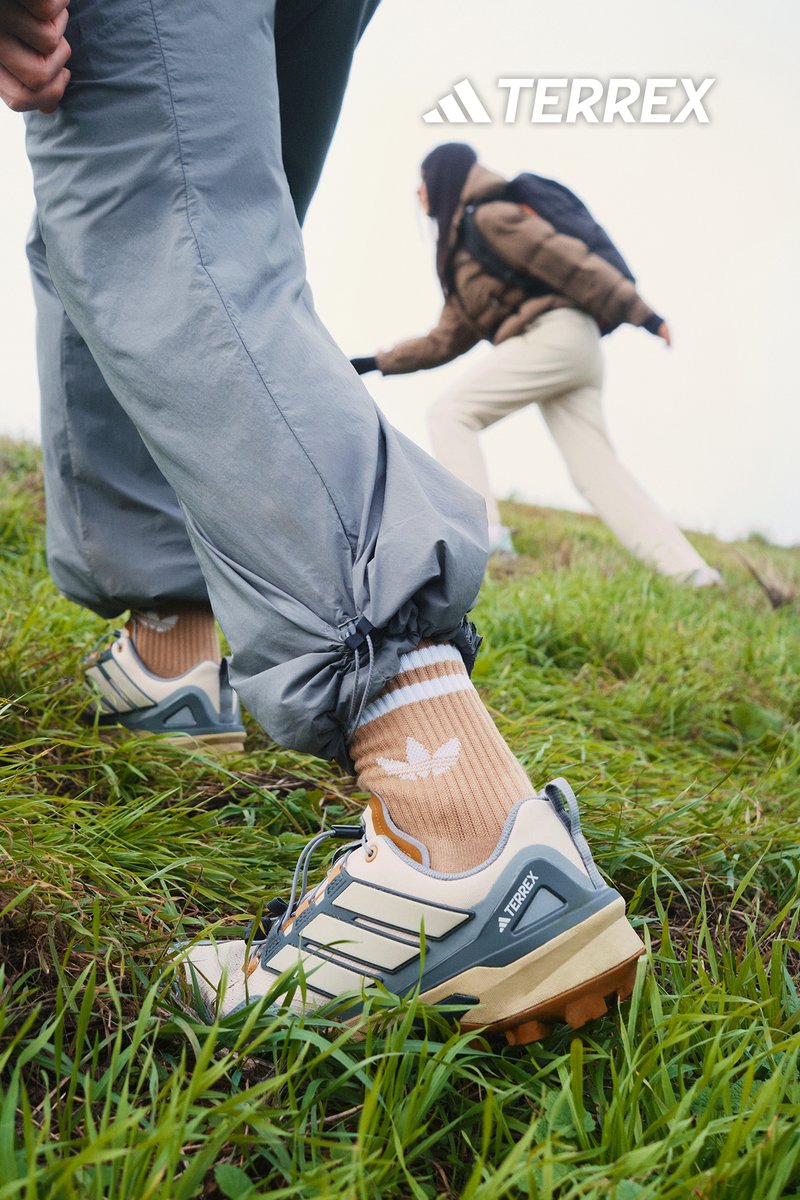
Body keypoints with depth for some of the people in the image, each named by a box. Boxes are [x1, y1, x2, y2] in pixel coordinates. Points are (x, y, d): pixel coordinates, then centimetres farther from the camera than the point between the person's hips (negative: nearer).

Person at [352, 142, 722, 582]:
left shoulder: (490, 216, 1)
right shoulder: (461, 245, 29)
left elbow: (567, 257, -9)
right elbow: (444, 342, 30)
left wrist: (638, 312, -15)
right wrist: (377, 363, 27)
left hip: (556, 332, -9)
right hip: (569, 348, 9)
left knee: (450, 414, -7)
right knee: (598, 471, 0)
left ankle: (483, 529, -19)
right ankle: (690, 572, -6)